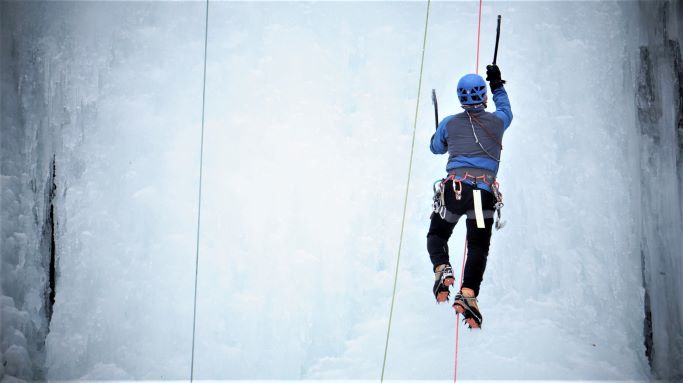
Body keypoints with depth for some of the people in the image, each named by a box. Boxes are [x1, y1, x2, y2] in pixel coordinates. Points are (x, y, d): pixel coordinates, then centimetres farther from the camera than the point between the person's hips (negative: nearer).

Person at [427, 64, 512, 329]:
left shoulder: (449, 123, 11)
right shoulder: (497, 121, 12)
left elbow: (436, 148, 31)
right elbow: (506, 110, 39)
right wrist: (498, 85, 51)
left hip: (454, 187, 0)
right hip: (485, 192, 0)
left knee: (437, 235, 19)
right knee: (478, 247, 2)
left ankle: (442, 268, -10)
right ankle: (468, 292, -19)